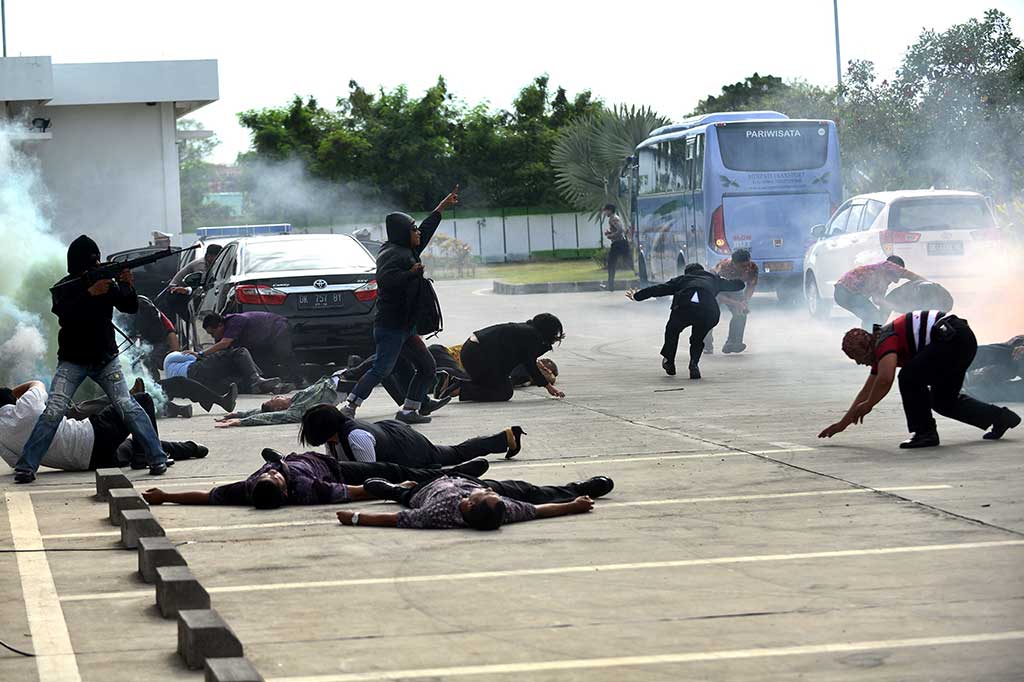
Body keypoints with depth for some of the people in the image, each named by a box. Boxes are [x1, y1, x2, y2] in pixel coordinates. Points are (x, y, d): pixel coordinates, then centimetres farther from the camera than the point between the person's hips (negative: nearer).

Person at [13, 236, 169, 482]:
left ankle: (157, 458, -8)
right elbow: (65, 312, -23)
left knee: (127, 407, -12)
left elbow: (130, 307, -4)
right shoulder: (63, 288, -4)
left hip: (105, 360, 2)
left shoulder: (107, 283, 2)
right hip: (73, 361, -1)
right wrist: (90, 293, -35)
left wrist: (128, 286, -23)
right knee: (53, 411, -12)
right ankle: (25, 466, -8)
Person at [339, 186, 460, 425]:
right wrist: (412, 273, -26)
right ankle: (349, 407, -17)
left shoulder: (407, 251, 17)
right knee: (382, 369, -17)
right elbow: (386, 279, -30)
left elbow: (426, 232, 31)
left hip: (405, 327, 11)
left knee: (427, 368, 9)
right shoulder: (394, 255, -14)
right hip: (391, 326, -11)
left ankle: (409, 410, 9)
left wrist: (443, 206, 37)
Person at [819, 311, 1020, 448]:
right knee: (944, 400, 18)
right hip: (964, 340, 11)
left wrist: (867, 405, -11)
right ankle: (1000, 416, 22)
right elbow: (867, 390, 26)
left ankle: (925, 433, -2)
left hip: (953, 338, -11)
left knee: (910, 378, -10)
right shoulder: (880, 349, 19)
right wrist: (843, 423, 27)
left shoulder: (884, 342, -11)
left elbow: (885, 380, -28)